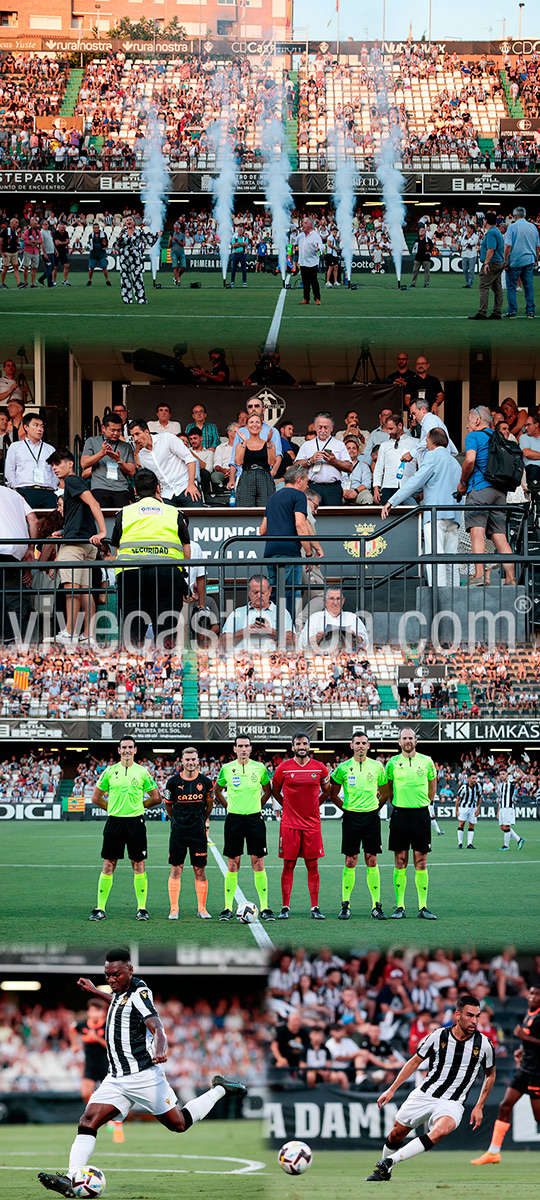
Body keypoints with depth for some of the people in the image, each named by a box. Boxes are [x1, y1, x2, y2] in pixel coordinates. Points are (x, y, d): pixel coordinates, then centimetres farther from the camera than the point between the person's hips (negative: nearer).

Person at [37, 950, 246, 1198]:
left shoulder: (139, 993, -14)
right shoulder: (122, 992, 11)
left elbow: (157, 1028, -27)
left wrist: (159, 1052, -46)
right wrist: (95, 992, 39)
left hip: (143, 1075, -8)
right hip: (116, 1079, 8)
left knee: (178, 1124, 4)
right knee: (88, 1122, -11)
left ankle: (219, 1089, 27)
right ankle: (70, 1179, -20)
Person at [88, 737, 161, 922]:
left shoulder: (142, 772, 4)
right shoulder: (109, 772, 5)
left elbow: (156, 798, 10)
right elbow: (96, 797, 13)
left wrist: (138, 806, 6)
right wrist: (112, 808, 7)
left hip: (136, 822, -1)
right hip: (114, 821, 1)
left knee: (139, 865, 1)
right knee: (108, 865, 0)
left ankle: (142, 908, 7)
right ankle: (100, 908, 4)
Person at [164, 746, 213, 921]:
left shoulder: (205, 782, 0)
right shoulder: (173, 781, -2)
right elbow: (168, 805, 13)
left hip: (198, 831, 0)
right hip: (178, 831, 0)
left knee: (200, 870, 2)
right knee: (176, 870, -1)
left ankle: (202, 908, 11)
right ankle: (174, 909, 5)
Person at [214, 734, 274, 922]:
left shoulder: (259, 768, 2)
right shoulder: (227, 769, 3)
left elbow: (267, 790, 17)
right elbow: (218, 791, 16)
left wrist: (257, 806, 7)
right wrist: (229, 806, 7)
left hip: (254, 818, 0)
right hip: (234, 818, 0)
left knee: (258, 864, -2)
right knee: (232, 865, 0)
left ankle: (264, 908, 1)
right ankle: (228, 908, 5)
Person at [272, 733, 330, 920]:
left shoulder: (320, 768, 3)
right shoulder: (283, 768, 0)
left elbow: (326, 790, 19)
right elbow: (275, 791, 14)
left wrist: (315, 805, 11)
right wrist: (288, 807, 9)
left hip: (312, 824, 1)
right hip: (290, 824, -1)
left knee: (312, 866, 2)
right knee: (288, 865, -1)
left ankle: (315, 908, 5)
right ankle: (285, 908, 4)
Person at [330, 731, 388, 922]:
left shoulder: (377, 767, 4)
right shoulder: (343, 768, 1)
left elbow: (385, 793, 16)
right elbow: (333, 794, 10)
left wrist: (376, 807, 7)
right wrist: (346, 807, 3)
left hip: (371, 816, 1)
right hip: (351, 817, -1)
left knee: (371, 861, 0)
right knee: (350, 862, 0)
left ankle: (376, 906, 3)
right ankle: (345, 905, 5)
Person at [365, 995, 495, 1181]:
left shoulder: (483, 1044, -6)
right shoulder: (438, 1036, -7)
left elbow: (490, 1074, 12)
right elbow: (415, 1062, 7)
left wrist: (479, 1107, 7)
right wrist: (392, 1090, 4)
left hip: (452, 1103, -2)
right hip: (424, 1095, 2)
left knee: (441, 1130, -33)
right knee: (396, 1134, 6)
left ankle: (389, 1162, -27)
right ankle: (383, 1172, 36)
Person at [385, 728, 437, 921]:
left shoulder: (426, 761, 4)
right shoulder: (393, 763, 3)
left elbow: (432, 785, 15)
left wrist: (424, 803, 11)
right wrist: (397, 804, 8)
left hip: (421, 813, 0)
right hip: (400, 814, 0)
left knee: (421, 864, 0)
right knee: (400, 863, 0)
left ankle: (423, 907, 4)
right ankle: (400, 906, 4)